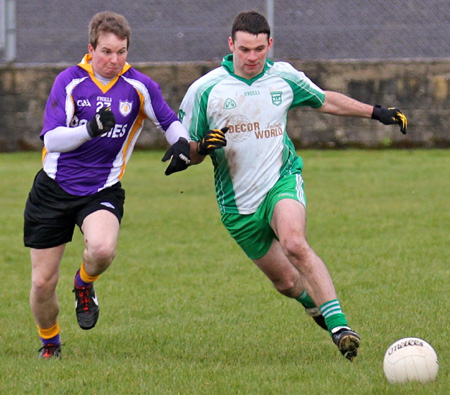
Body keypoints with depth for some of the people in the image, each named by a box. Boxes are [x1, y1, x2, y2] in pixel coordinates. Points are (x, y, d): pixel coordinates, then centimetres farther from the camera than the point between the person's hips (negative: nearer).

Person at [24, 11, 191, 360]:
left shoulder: (139, 86, -5)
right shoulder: (69, 81, -9)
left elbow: (170, 122, 10)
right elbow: (51, 139, -20)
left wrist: (182, 144, -13)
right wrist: (90, 129, -37)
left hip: (103, 190, 0)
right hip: (54, 189, 0)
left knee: (103, 249, -33)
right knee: (43, 282, 2)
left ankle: (85, 285, 4)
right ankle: (50, 343, 32)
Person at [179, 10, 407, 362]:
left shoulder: (284, 77, 3)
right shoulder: (205, 90, -5)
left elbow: (325, 100, 22)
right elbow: (185, 153, 0)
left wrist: (376, 112, 21)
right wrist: (201, 148, -23)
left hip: (282, 178, 0)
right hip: (238, 202, 0)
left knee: (294, 243, -31)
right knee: (285, 281, 4)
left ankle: (338, 324, -34)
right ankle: (316, 303, 39)